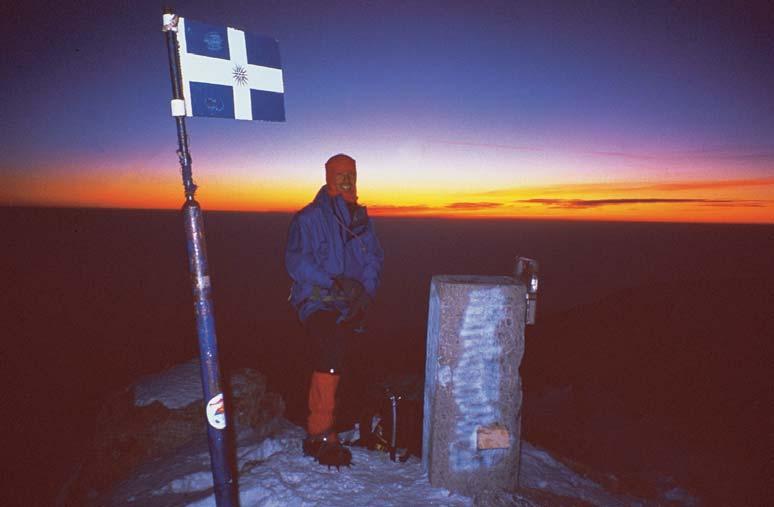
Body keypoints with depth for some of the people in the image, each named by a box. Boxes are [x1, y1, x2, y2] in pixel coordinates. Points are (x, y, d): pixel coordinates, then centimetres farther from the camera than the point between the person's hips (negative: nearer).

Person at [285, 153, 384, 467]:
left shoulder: (361, 217, 14)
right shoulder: (309, 217, -3)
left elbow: (374, 258, 11)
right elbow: (296, 261, -11)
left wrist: (366, 291, -7)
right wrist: (333, 283, -20)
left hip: (353, 306, 5)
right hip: (318, 303, -5)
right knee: (329, 362, -18)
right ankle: (320, 437, -2)